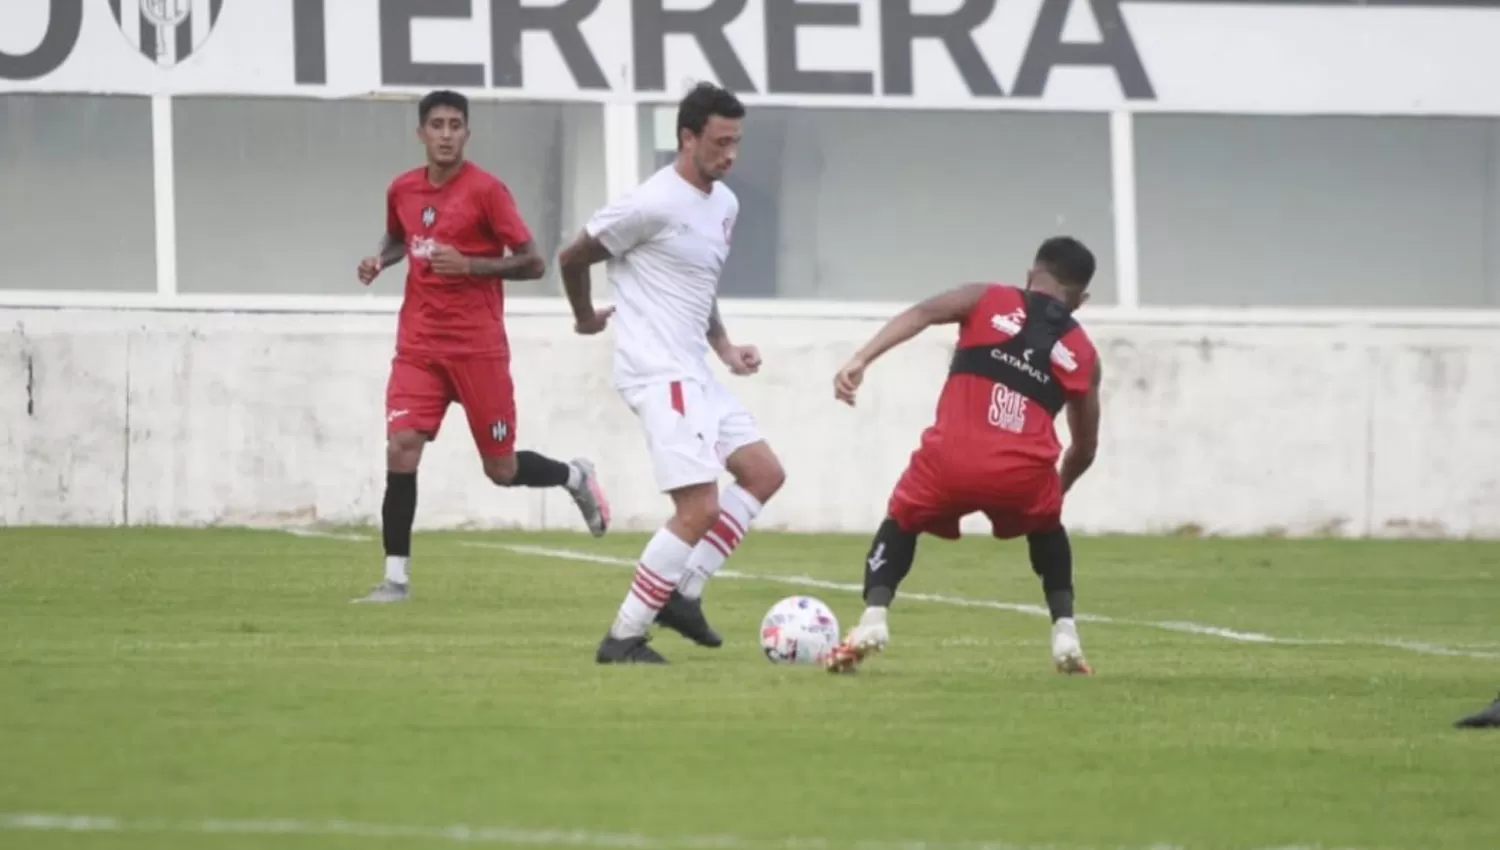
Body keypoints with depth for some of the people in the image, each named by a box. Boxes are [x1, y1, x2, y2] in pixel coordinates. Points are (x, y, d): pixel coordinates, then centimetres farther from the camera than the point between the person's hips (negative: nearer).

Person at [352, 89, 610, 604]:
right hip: (419, 344, 4)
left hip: (478, 346, -4)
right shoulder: (403, 190, 6)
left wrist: (468, 264, -21)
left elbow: (532, 264, -9)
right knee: (401, 449, -14)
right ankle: (396, 577, -9)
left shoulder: (485, 190, -10)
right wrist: (379, 261, 5)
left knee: (502, 470, 3)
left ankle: (575, 477, 36)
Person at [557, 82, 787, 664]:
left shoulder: (724, 204, 13)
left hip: (694, 373, 10)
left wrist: (725, 348, 12)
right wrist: (586, 318, 12)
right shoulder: (654, 204, -15)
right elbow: (572, 257, -6)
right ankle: (623, 638, -7)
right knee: (699, 507, -15)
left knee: (764, 474, 9)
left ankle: (682, 594, 12)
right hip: (658, 374, -10)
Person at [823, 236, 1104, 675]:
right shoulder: (1082, 354, 22)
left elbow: (922, 313, -2)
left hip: (951, 461, -1)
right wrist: (1059, 487, 50)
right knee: (1047, 531, 35)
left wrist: (860, 360, -12)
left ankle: (873, 618, 5)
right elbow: (1084, 448, 29)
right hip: (1024, 474, 1)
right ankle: (1065, 632, 20)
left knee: (901, 523, 27)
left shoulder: (987, 300, 17)